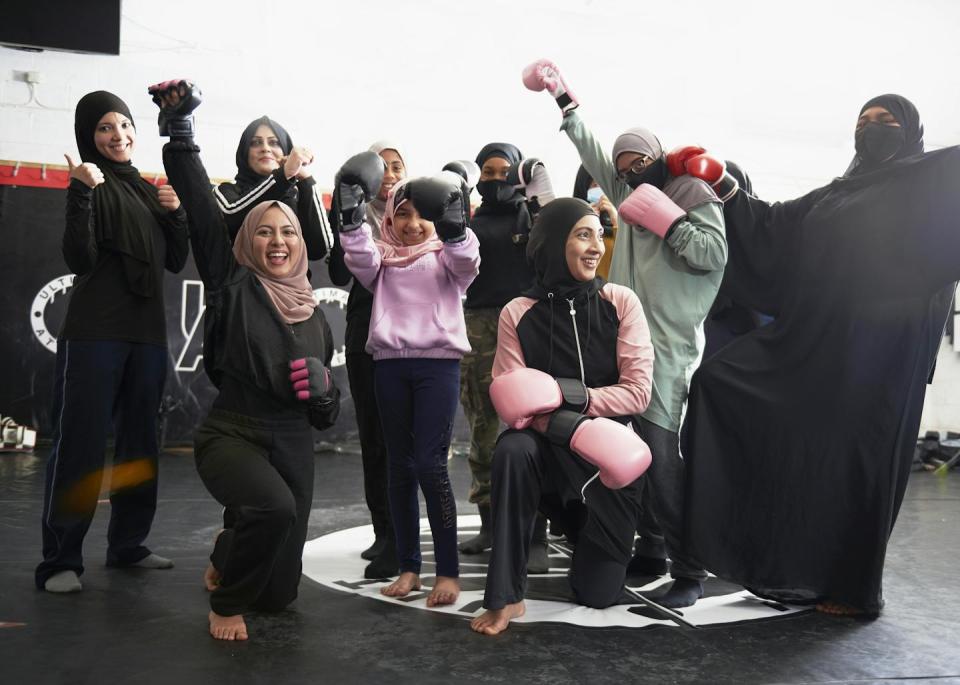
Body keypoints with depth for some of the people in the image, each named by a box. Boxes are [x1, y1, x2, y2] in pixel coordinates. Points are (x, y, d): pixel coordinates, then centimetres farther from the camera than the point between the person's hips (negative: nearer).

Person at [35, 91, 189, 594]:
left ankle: (128, 544, 22)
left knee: (140, 443, 10)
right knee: (79, 445, -6)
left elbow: (175, 262, 16)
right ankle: (60, 560, 1)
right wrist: (82, 193, -24)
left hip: (147, 333, 7)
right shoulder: (92, 186, -3)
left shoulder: (148, 189, 16)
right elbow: (80, 260, -15)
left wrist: (175, 212, 1)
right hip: (94, 335, -7)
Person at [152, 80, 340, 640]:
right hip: (231, 435, -4)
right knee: (274, 508, -36)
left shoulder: (314, 314, 9)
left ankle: (228, 555, 44)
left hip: (293, 443, 4)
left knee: (279, 593, 5)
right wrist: (181, 131, -17)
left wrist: (325, 397, -8)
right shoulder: (231, 287, -3)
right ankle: (226, 602, -4)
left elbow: (327, 405, 15)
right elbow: (202, 210, -13)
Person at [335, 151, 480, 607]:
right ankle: (408, 566, 15)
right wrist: (352, 217, -21)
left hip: (438, 362, -3)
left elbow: (466, 262, -13)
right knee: (400, 465, 7)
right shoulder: (383, 256, 15)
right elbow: (361, 262, -6)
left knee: (430, 464, -9)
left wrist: (453, 228, -32)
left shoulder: (445, 255, 9)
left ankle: (448, 570, 0)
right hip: (389, 363, 3)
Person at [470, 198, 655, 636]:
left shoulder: (621, 303, -6)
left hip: (610, 455, 1)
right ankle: (505, 596, -22)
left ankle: (584, 528, 41)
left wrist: (563, 393, -23)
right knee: (513, 449, -37)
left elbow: (638, 391, -12)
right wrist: (577, 431, -31)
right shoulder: (518, 314, -9)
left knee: (597, 594, 4)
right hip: (550, 452, -1)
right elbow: (513, 403, -15)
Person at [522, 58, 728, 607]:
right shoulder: (627, 190, 18)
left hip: (669, 348, -7)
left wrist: (664, 217, -11)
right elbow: (591, 148, 30)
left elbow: (714, 255, -13)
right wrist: (562, 95, 35)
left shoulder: (694, 192, 0)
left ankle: (690, 572, -4)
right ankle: (649, 548, 19)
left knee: (664, 456, -12)